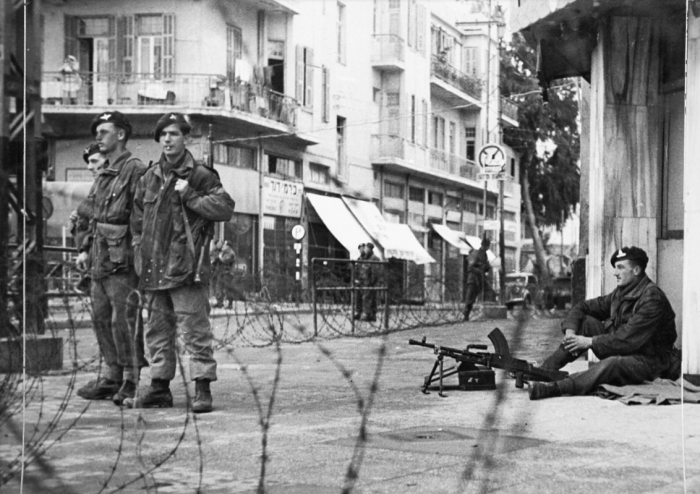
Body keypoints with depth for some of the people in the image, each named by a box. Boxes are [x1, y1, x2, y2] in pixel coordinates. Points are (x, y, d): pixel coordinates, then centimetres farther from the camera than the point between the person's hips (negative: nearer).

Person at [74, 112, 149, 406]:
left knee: (124, 319, -7)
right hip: (100, 259, 9)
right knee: (102, 318, 11)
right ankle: (113, 377, 20)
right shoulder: (102, 173, 19)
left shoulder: (135, 170, -9)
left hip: (122, 260, -9)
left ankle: (131, 381, 0)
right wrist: (85, 248, 18)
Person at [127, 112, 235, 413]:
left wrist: (190, 196, -14)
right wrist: (140, 248, 15)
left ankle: (203, 389, -3)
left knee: (195, 329, -7)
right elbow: (137, 217, 25)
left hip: (186, 267, -6)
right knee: (157, 329, 12)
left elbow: (225, 208, -13)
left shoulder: (200, 175, -2)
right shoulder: (150, 178, 15)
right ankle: (159, 388, 21)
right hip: (154, 269, 7)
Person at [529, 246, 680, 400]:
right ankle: (545, 369, -14)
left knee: (612, 364, -39)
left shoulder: (652, 298, -20)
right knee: (584, 322, -4)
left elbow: (628, 339, -26)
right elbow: (583, 307, 9)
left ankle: (556, 387, -55)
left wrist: (590, 342, -23)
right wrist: (570, 331, -11)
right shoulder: (621, 293, 7)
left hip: (649, 361, -9)